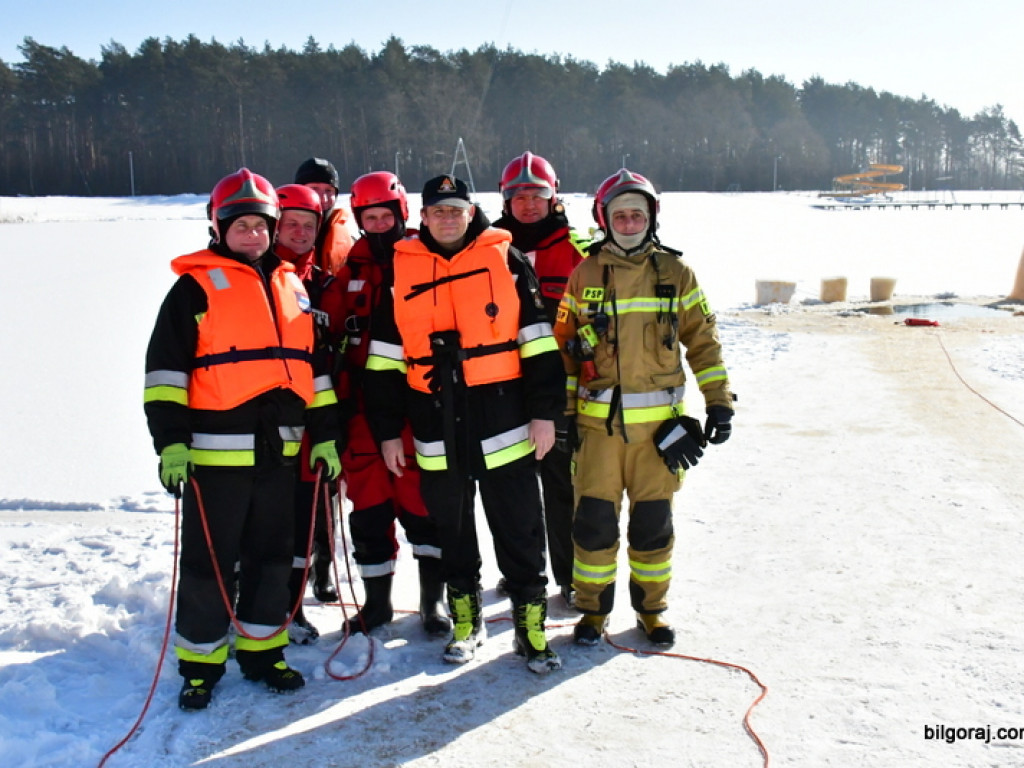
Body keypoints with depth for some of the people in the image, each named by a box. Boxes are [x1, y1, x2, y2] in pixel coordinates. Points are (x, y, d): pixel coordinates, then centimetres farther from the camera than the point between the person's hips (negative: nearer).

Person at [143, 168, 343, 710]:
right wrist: (170, 441, -15)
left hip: (279, 451, 5)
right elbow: (165, 366, -7)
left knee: (272, 556, 14)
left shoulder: (291, 285, 14)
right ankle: (200, 664, 19)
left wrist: (325, 434, 13)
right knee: (209, 562, 3)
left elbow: (312, 365, 18)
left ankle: (262, 651, 29)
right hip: (215, 451, -5)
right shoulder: (196, 286, -2)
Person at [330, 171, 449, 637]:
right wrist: (340, 397, 7)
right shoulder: (351, 269, 11)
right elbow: (332, 329, 15)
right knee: (368, 503, 8)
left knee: (421, 499, -1)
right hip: (363, 404, 3)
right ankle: (377, 602, 23)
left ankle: (433, 600, 16)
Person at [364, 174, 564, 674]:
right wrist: (387, 430, 6)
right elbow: (385, 359, 8)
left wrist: (544, 411, -4)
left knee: (519, 531, 4)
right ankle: (465, 622, 32)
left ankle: (530, 623, 19)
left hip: (504, 424, -2)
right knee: (451, 531, 15)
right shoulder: (401, 268, 6)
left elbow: (538, 343, 1)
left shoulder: (505, 259, 1)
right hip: (436, 431, 2)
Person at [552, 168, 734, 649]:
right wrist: (564, 411, 3)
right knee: (594, 518, 2)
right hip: (598, 420, 0)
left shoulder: (675, 272, 5)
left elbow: (703, 339, 7)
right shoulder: (585, 274, 4)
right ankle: (593, 609, 20)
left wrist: (719, 401, 0)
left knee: (653, 520, 8)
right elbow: (563, 344, 7)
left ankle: (650, 608, 27)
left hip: (659, 421, 0)